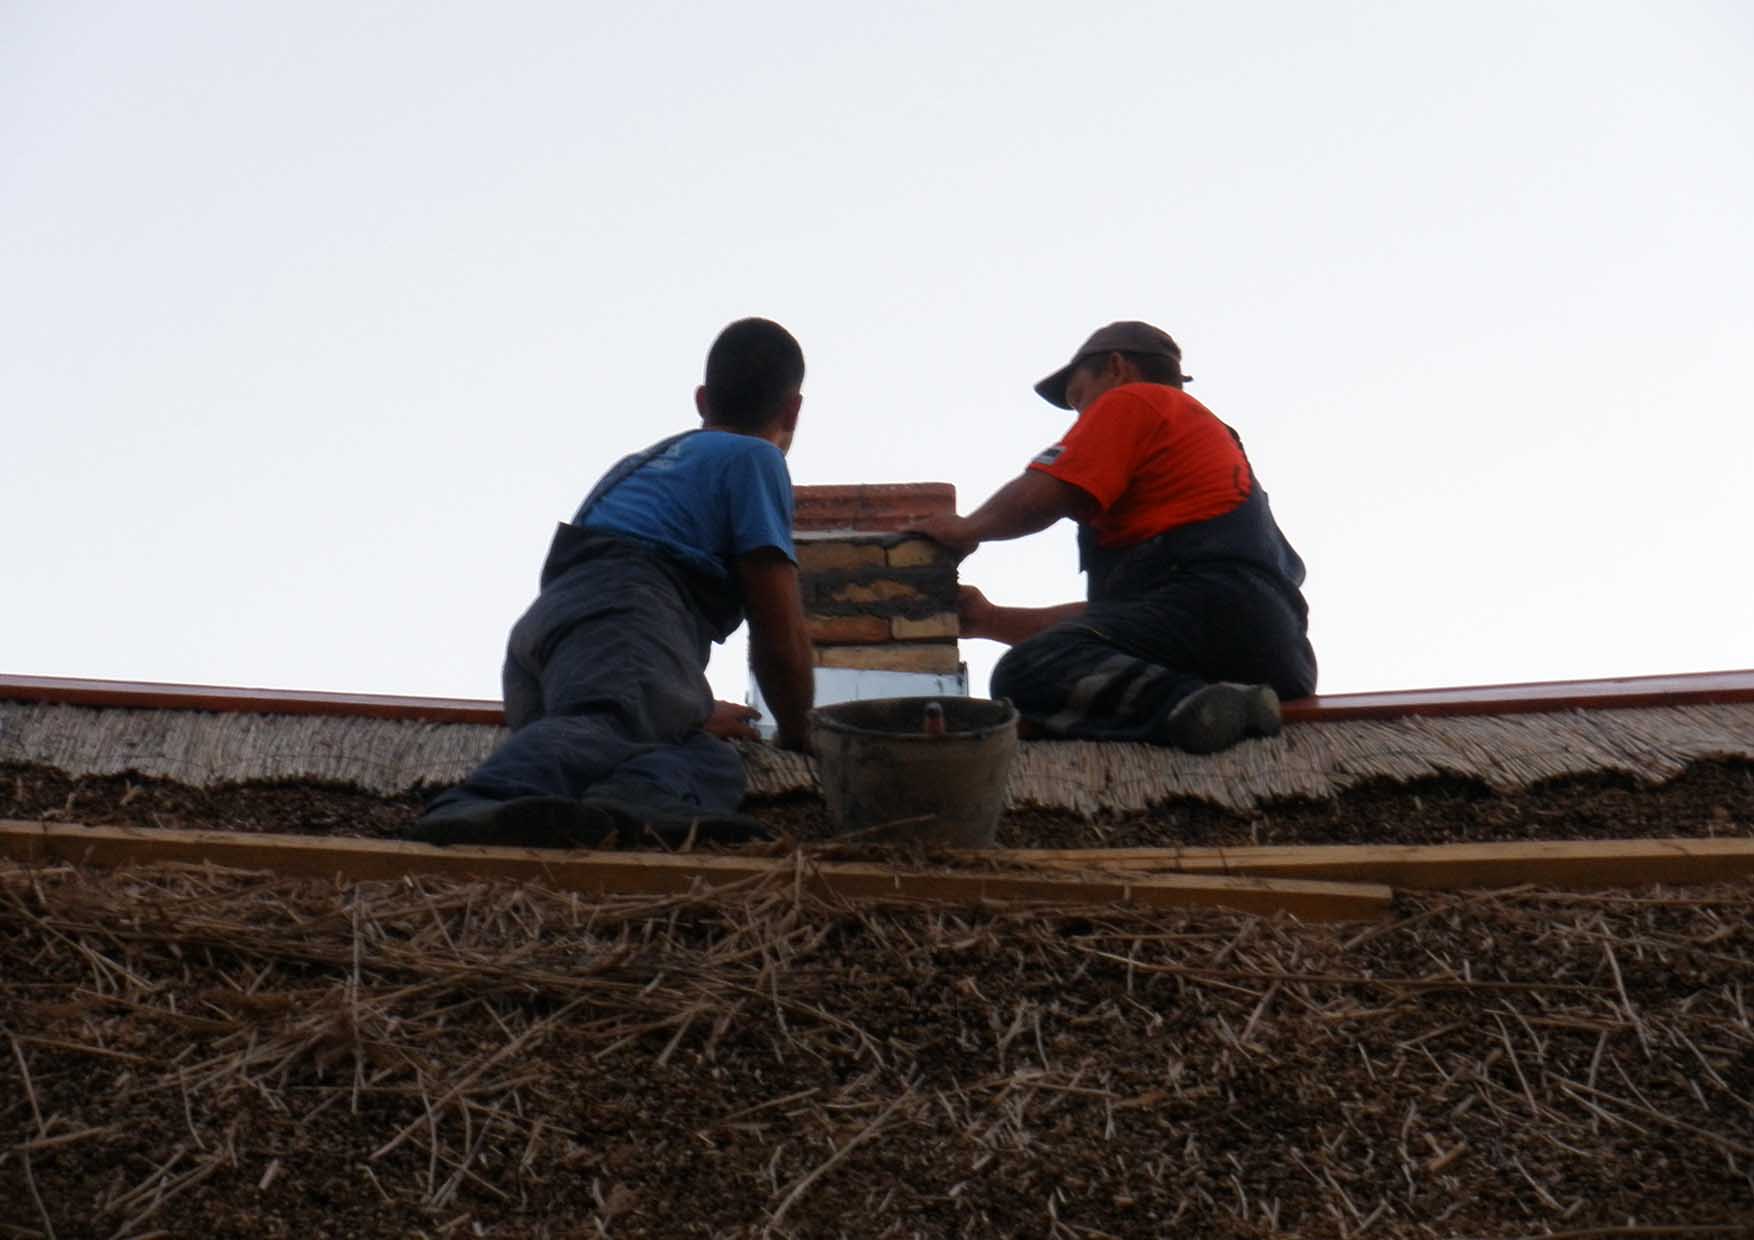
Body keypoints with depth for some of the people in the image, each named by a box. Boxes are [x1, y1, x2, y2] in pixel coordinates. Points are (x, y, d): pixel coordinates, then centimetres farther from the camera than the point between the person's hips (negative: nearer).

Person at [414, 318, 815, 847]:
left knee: (716, 760, -5)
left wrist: (693, 712, 65)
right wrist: (798, 734, 28)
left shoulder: (649, 461, 41)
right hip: (621, 611, -7)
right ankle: (490, 800, -64)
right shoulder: (754, 458, 17)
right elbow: (781, 635, 11)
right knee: (612, 725, -33)